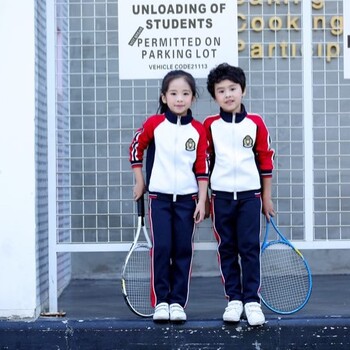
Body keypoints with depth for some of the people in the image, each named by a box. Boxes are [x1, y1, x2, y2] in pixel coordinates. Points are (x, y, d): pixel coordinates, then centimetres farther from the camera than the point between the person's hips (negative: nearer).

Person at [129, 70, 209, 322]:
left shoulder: (198, 130, 0)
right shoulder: (154, 124, -3)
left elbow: (202, 168, 2)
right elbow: (136, 147, 10)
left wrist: (202, 201, -1)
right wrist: (140, 182, 8)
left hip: (187, 198, 1)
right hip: (160, 197, -1)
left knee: (183, 251, 3)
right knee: (161, 249, -3)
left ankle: (178, 302, 11)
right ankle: (160, 301, 7)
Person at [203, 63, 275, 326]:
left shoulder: (256, 123, 1)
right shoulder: (210, 125, 3)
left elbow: (265, 160, 6)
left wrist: (267, 197, 6)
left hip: (249, 195, -1)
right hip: (221, 196, 1)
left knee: (250, 248, -3)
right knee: (227, 249, 5)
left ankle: (252, 300, 3)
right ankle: (234, 299, 13)